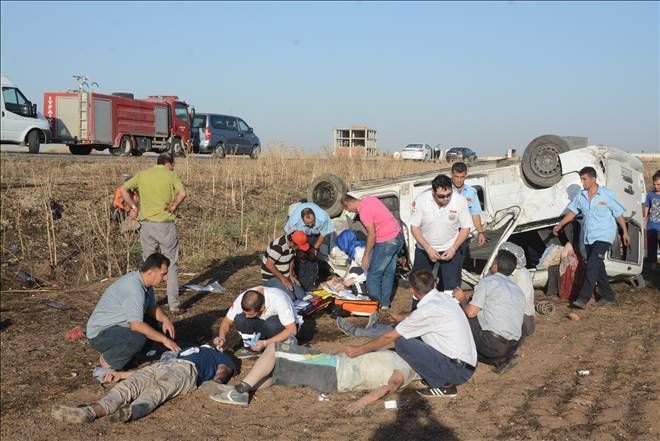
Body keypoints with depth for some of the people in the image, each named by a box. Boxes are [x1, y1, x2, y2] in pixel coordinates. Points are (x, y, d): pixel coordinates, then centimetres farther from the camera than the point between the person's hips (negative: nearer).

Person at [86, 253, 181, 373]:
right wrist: (164, 339, -27)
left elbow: (152, 307, 10)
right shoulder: (134, 288, -28)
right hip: (100, 334, -10)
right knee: (137, 338, -34)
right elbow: (137, 325, -32)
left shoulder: (146, 283, 1)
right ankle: (108, 360, -8)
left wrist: (165, 319, -11)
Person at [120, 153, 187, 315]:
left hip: (146, 224, 3)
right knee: (171, 265, 5)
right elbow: (182, 193, -18)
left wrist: (133, 207, 8)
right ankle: (174, 305, 6)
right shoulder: (170, 175, -2)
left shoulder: (142, 174, 9)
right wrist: (174, 206, -5)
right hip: (165, 225, -3)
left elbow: (123, 189, 5)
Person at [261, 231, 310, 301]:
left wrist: (291, 275, 0)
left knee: (302, 296, -11)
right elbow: (269, 265, -27)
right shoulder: (278, 246, -28)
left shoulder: (292, 244, -2)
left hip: (285, 276, 7)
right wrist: (283, 279, -21)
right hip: (271, 278, -7)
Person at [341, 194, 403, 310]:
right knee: (389, 272, 16)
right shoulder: (370, 199, 8)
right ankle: (385, 303, 23)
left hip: (387, 242, -10)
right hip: (398, 236, 10)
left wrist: (366, 256, -10)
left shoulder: (364, 212, -19)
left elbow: (372, 235, -19)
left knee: (373, 274, 1)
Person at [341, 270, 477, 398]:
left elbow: (389, 337, -11)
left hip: (458, 370, -9)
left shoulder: (427, 311, -20)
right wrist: (401, 318, 44)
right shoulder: (443, 297, 2)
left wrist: (359, 350, 1)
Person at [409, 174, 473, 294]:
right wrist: (428, 248, -21)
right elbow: (414, 227, -13)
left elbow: (466, 228, -9)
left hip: (450, 249, -1)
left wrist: (453, 249, -18)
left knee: (452, 286, -2)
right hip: (424, 248, 1)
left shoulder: (460, 201, -20)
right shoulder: (421, 200, -21)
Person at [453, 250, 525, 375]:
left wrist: (462, 299, 15)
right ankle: (504, 358, 9)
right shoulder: (518, 289, 19)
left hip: (493, 344, -7)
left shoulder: (488, 281, -2)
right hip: (514, 346, 7)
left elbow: (471, 312, -9)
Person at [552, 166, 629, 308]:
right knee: (598, 267, 11)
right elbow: (572, 212, 14)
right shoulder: (580, 196, 6)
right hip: (588, 237, 6)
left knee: (593, 265, -16)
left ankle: (583, 298, -20)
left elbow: (618, 214, 0)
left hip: (603, 236, -6)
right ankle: (608, 297, 24)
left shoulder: (607, 194, -7)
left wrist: (625, 232, 1)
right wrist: (560, 225, 2)